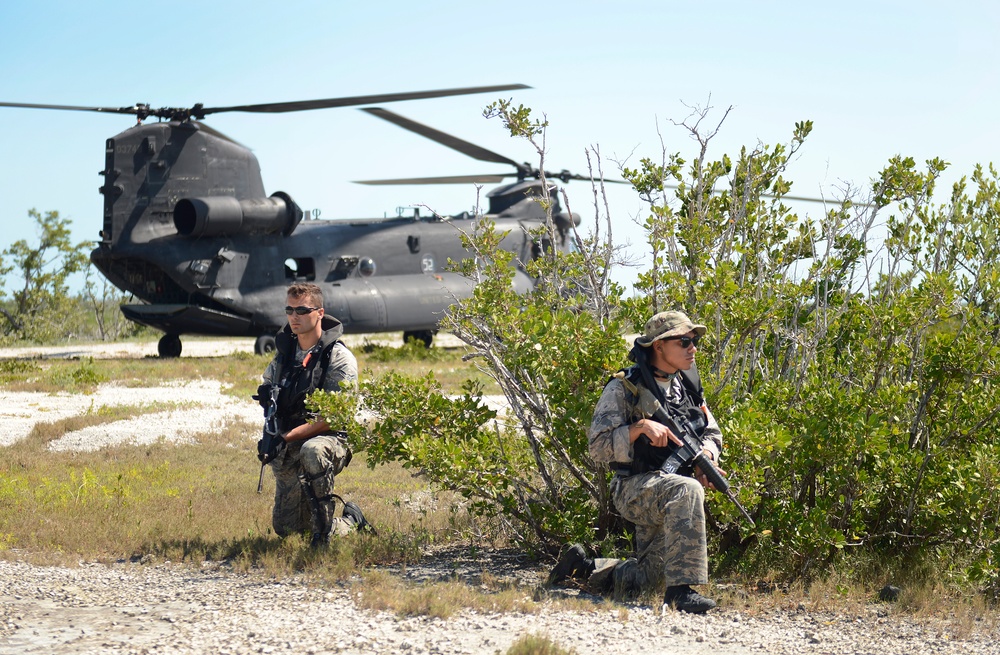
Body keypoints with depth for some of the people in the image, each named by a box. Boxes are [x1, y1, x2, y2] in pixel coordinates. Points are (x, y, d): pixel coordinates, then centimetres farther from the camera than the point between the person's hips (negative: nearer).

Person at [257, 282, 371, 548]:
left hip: (329, 439, -7)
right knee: (285, 528, 9)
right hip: (288, 453, 7)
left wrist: (288, 436, -23)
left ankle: (325, 528, -28)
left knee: (312, 451, -43)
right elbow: (266, 391, 17)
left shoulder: (339, 357, -12)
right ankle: (350, 519, 35)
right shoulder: (284, 351, 7)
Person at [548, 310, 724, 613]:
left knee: (645, 581, 8)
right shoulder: (623, 389, -9)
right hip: (636, 488, -7)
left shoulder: (688, 386, 11)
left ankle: (583, 566, 33)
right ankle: (680, 589, -39)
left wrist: (705, 457, -6)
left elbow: (713, 433, 17)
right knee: (686, 491, -39)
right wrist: (641, 426, -26)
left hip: (668, 502, 7)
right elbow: (598, 447, -13)